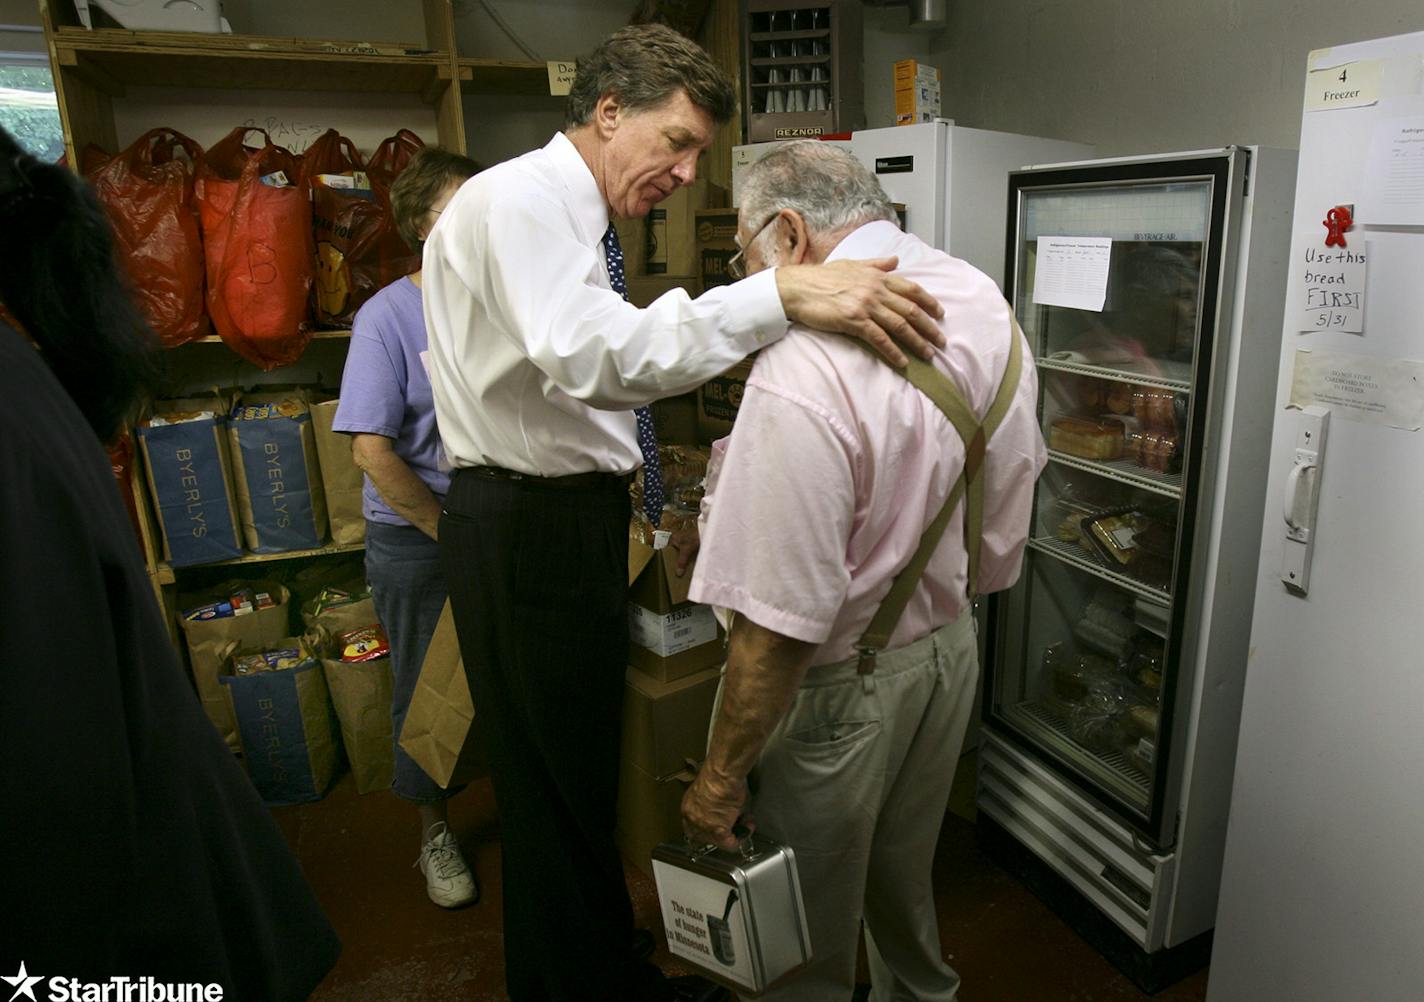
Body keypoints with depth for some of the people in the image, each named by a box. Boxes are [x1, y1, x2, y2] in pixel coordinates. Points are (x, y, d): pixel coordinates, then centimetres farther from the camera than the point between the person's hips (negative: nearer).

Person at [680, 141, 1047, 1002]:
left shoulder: (803, 374, -30)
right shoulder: (983, 300, -3)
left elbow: (779, 621, -29)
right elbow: (1013, 477, 8)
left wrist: (722, 777, -16)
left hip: (838, 684, -8)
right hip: (949, 648, 8)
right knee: (904, 882, 31)